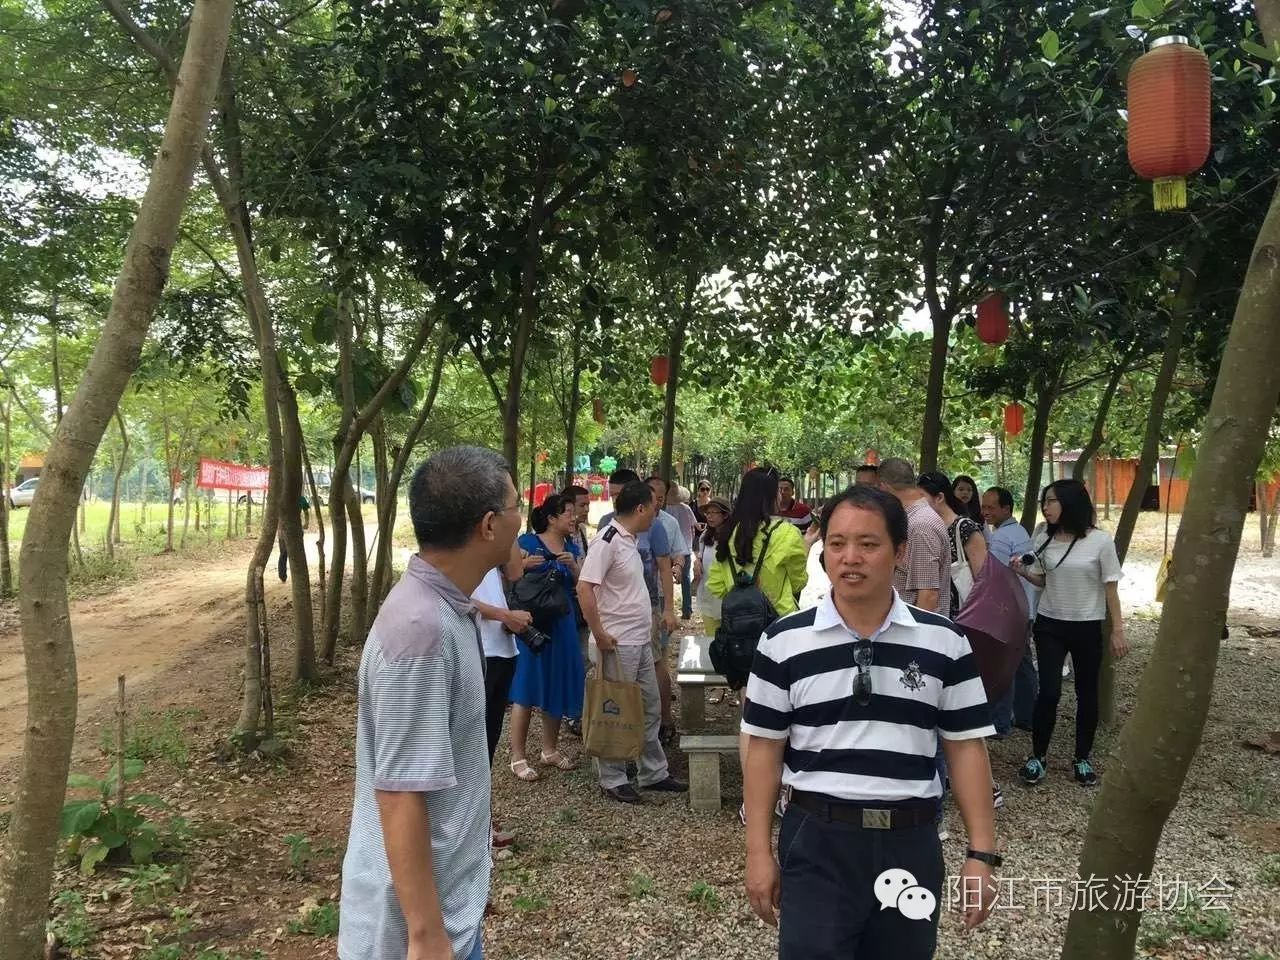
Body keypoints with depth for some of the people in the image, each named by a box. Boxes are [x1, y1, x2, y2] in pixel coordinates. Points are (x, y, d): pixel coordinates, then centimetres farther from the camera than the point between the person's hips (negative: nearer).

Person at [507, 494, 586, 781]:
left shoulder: (572, 547, 11)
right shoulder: (528, 541, -7)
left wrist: (573, 566, -8)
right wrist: (524, 564, -26)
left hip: (562, 624, 6)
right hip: (532, 623, -6)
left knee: (557, 687, 12)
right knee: (526, 687, -3)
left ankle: (550, 750, 26)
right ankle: (517, 757, 5)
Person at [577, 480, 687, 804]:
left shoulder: (629, 540, 11)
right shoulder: (607, 540, -18)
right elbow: (584, 588, -23)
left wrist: (647, 625, 16)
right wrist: (599, 634, -21)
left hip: (641, 641, 9)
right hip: (618, 644, -9)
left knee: (650, 708, 17)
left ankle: (654, 773, 29)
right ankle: (612, 780, 16)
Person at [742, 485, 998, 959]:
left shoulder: (945, 643, -2)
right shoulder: (784, 642, -5)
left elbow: (966, 747, 2)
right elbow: (765, 748, -1)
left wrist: (981, 853, -1)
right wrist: (759, 851, -2)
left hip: (910, 842, 2)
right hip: (816, 841, -1)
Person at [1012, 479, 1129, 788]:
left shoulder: (1100, 540, -11)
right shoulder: (1042, 537, -1)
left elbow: (1110, 588, -5)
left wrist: (1118, 629, -5)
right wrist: (1023, 572, -11)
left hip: (1087, 627, -1)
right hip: (1049, 625, 2)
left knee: (1086, 692, 10)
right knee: (1049, 691, -4)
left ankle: (1083, 758, 25)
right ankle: (1038, 755, 12)